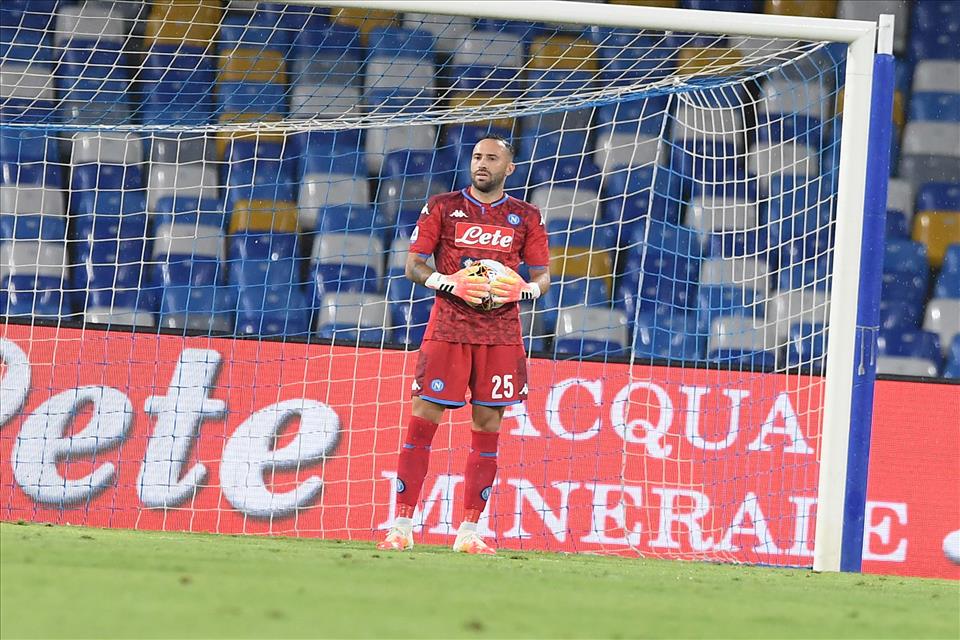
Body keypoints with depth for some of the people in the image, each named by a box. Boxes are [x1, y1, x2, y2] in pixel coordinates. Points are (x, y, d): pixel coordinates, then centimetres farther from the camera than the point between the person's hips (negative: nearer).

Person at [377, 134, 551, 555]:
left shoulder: (525, 217, 9)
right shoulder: (442, 207, 6)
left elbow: (542, 276, 12)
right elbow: (412, 264, 4)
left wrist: (525, 289, -11)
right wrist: (448, 283, -15)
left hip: (500, 334, 2)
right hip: (448, 327, -1)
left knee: (487, 427, 1)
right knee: (422, 420, -7)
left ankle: (469, 532, 6)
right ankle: (402, 527, -3)